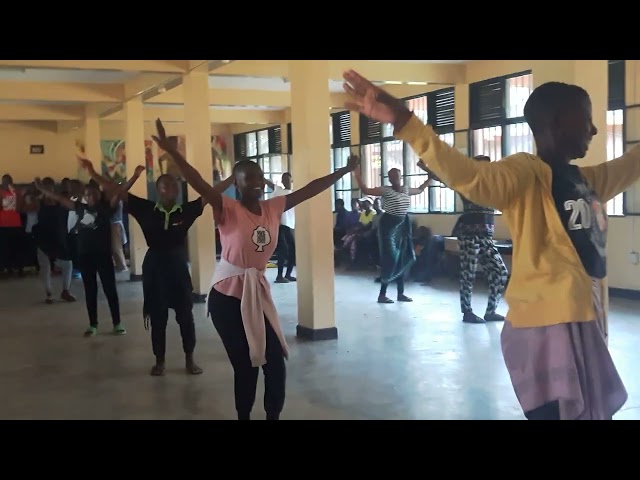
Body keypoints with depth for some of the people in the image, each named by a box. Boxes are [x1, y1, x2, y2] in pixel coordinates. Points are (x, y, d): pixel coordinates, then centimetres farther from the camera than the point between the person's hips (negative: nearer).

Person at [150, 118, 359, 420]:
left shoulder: (274, 208, 2)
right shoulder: (228, 209, -13)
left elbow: (310, 189, 7)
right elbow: (198, 184, -27)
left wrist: (345, 170, 9)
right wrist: (170, 150, -39)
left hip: (259, 292, 5)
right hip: (228, 295, -5)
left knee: (275, 361, 6)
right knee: (245, 364, 3)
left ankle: (273, 416, 26)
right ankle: (244, 416, 24)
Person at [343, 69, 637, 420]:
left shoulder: (586, 180, 15)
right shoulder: (526, 174, -12)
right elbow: (469, 176, -31)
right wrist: (402, 120, -46)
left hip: (585, 325, 9)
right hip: (547, 328, -9)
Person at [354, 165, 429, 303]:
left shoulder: (406, 189, 9)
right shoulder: (386, 190, -10)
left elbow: (420, 190, 29)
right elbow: (366, 190, -18)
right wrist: (358, 174, -25)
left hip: (403, 226, 7)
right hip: (389, 226, -7)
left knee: (403, 259, 9)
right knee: (390, 260, -10)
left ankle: (401, 293, 17)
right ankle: (382, 294, -3)